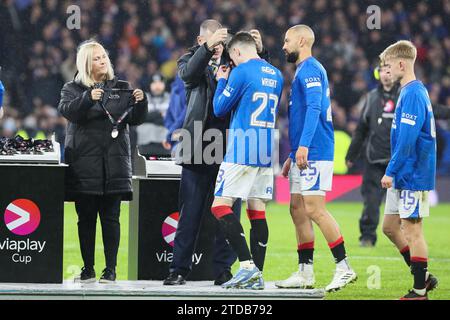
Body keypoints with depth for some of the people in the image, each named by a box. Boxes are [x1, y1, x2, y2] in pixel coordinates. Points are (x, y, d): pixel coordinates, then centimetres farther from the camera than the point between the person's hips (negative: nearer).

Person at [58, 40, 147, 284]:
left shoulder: (121, 88, 13)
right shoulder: (73, 89, 8)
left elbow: (135, 120, 6)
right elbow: (68, 110, -12)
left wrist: (140, 102, -13)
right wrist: (88, 98, -28)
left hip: (115, 162, 1)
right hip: (85, 161, -1)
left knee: (111, 217, -3)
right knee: (86, 217, -1)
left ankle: (111, 269, -2)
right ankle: (88, 269, 4)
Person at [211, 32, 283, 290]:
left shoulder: (241, 72, -8)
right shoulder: (276, 75, 14)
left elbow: (220, 108, -3)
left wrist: (221, 81, 14)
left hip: (242, 150, -7)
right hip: (266, 152, 7)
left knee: (221, 205, -7)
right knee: (258, 211, 8)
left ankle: (248, 266, -19)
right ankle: (257, 275, 4)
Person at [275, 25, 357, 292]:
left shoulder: (310, 69, -10)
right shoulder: (304, 71, 22)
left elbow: (314, 108, -23)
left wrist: (303, 145, -31)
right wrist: (292, 156, 29)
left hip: (314, 153, -10)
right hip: (303, 155, 10)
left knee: (314, 210, -13)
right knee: (298, 210, 9)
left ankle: (345, 268, -11)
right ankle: (305, 273, 11)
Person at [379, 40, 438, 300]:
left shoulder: (413, 94, -17)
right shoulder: (414, 91, 15)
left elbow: (407, 139, -23)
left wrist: (391, 171, -20)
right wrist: (394, 172, 22)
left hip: (412, 175, -10)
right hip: (403, 176, 10)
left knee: (412, 229, -4)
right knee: (391, 226, 13)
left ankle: (420, 291, 1)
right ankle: (423, 278, 19)